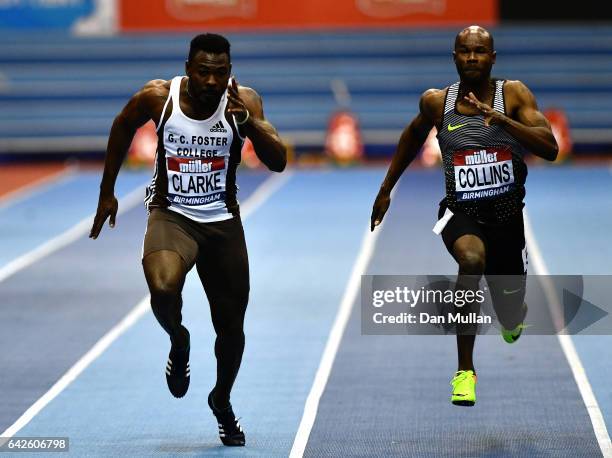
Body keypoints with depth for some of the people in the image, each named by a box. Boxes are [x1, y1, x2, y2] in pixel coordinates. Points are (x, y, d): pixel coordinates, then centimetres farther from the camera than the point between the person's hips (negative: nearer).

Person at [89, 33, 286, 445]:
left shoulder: (244, 101, -12)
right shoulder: (158, 97, -13)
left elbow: (278, 163, -18)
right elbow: (123, 128, 8)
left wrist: (248, 122, -34)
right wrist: (107, 192, 12)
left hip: (223, 222, 2)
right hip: (171, 214, -2)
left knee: (231, 327, 10)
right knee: (163, 287, -34)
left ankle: (222, 402, 40)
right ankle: (179, 342, 2)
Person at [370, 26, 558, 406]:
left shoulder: (514, 95, -6)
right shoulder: (436, 102, 0)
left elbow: (550, 149, -16)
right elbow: (414, 135, 21)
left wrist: (502, 119, -29)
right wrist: (387, 189, 25)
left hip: (507, 213, 1)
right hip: (461, 209, -1)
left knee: (511, 317, 13)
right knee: (472, 259, -37)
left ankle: (514, 316, 57)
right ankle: (465, 370, -26)